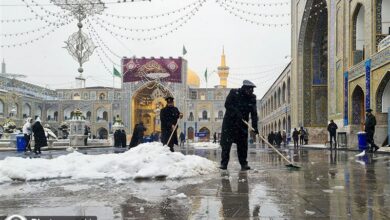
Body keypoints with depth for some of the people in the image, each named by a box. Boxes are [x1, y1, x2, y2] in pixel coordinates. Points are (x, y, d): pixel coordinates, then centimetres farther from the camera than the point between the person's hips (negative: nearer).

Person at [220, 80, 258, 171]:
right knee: (226, 143, -4)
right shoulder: (234, 93, -7)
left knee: (243, 144, 0)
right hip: (229, 122, -3)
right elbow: (227, 104, -12)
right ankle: (224, 163, 1)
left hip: (242, 123, 3)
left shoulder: (252, 98, 0)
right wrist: (236, 112, -24)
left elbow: (254, 113, -5)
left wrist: (255, 126, -16)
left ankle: (243, 163, 7)